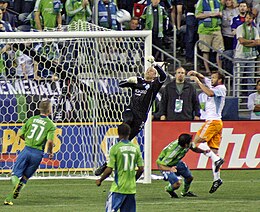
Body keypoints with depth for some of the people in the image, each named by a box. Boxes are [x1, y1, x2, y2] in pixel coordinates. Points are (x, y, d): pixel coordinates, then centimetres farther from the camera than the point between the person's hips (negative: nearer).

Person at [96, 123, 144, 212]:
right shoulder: (136, 148, 4)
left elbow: (109, 170, -10)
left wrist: (100, 180, 6)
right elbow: (141, 169, 6)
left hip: (118, 188, -5)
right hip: (131, 188, 5)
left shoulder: (115, 148, -9)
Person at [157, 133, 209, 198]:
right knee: (177, 184, -19)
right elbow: (160, 166, -38)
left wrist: (203, 151, -16)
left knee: (190, 177, 10)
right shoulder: (173, 152, -43)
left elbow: (194, 149, 3)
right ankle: (169, 189, 17)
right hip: (166, 166, -7)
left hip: (176, 162, 7)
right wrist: (170, 169, -57)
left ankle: (185, 192, 40)